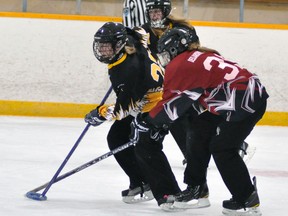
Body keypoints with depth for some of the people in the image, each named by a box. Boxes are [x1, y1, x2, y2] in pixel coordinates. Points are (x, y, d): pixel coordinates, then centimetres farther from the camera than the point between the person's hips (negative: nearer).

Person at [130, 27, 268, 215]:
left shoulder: (179, 65, -6)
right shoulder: (201, 56, 21)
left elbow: (171, 102, -6)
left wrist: (145, 122, 3)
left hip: (246, 100, -10)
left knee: (222, 148, -5)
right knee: (200, 133, 16)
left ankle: (248, 200, -2)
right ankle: (196, 188, 25)